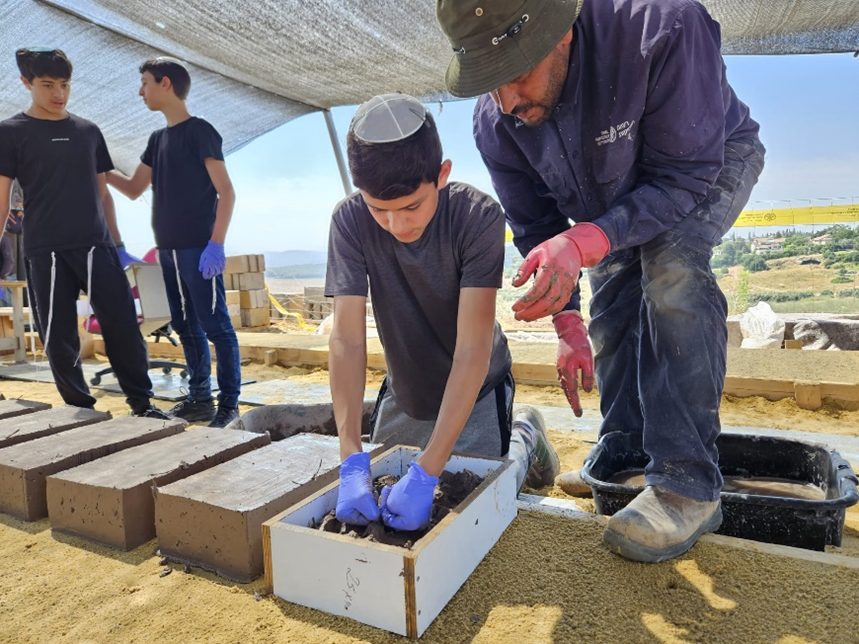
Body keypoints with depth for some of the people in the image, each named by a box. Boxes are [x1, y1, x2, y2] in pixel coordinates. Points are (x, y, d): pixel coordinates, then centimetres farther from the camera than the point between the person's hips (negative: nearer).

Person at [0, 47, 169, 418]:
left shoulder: (89, 131, 15)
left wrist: (118, 245, 13)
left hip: (97, 247, 2)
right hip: (45, 252, -2)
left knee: (123, 326, -6)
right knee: (58, 338, 1)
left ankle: (142, 403, 3)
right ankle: (79, 408, 14)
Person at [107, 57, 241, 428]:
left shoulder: (199, 132, -4)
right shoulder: (157, 139, 18)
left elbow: (226, 192, -11)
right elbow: (134, 189, 26)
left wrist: (216, 244, -19)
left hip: (199, 249, -8)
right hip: (169, 250, 8)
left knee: (215, 325, -7)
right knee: (186, 328, 9)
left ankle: (229, 404, -1)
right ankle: (199, 399, 17)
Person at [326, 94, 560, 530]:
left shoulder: (478, 217, -30)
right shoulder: (350, 220, -23)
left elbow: (472, 350, -34)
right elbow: (346, 339, -27)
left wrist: (426, 473, -39)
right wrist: (352, 462, -36)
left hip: (476, 391, -3)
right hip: (403, 391, 4)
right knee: (377, 489, 19)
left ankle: (524, 436, 28)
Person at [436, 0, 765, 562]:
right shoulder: (496, 122, -24)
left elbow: (687, 175, -36)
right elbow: (535, 227, -13)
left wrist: (583, 243, -50)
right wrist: (567, 324, -19)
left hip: (709, 163, -5)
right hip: (612, 195, 5)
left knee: (671, 264, -33)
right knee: (610, 320, 0)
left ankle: (688, 485, -28)